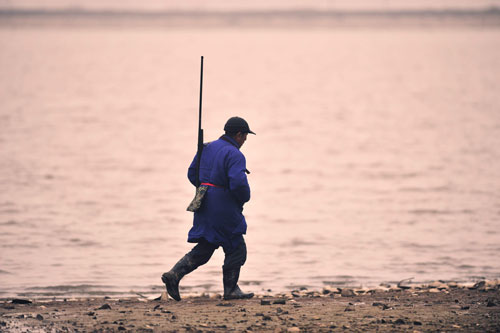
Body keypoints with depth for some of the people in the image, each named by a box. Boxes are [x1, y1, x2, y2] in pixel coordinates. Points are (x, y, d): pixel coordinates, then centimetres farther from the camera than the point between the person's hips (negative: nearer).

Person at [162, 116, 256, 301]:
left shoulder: (208, 148, 11)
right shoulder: (235, 155, -15)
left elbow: (192, 174, 16)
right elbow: (238, 183, -27)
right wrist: (244, 198, -6)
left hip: (205, 207, 8)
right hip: (223, 209, -8)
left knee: (204, 248, 11)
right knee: (236, 249, 8)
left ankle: (174, 274, -3)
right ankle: (230, 289, 13)